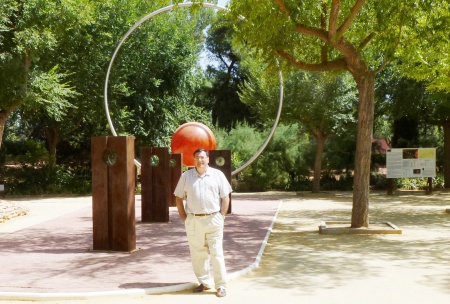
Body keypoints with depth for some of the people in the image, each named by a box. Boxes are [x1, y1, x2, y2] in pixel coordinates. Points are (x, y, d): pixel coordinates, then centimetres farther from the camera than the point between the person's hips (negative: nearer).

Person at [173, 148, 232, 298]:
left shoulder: (217, 175, 3)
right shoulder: (186, 176, 6)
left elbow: (225, 197, 4)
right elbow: (179, 198, 10)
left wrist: (222, 217, -3)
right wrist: (184, 218, 2)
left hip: (213, 219, -2)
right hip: (193, 221, 2)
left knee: (217, 254, -1)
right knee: (197, 254, 8)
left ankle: (221, 285, 6)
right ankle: (205, 282, 23)